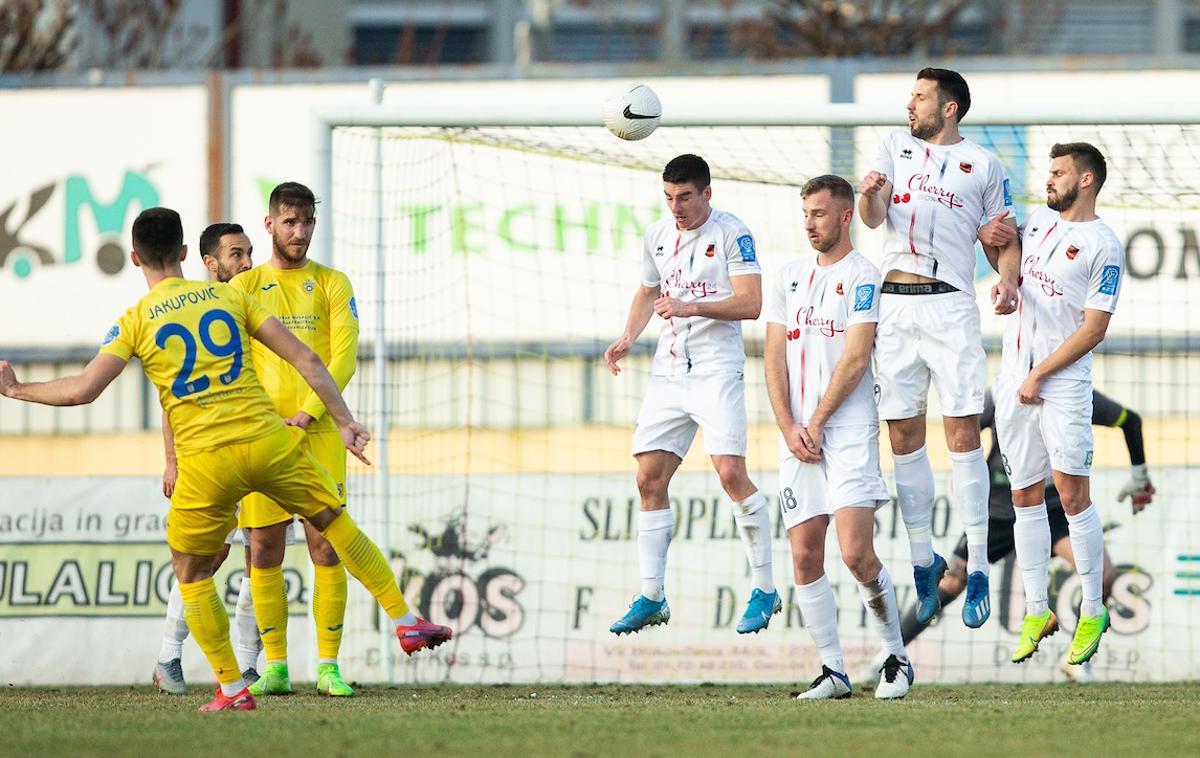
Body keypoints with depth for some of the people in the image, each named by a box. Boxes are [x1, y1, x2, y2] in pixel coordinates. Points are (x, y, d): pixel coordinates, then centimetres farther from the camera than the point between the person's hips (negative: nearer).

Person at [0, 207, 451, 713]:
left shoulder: (135, 323, 3)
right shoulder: (229, 297, 11)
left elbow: (81, 390, -5)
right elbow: (305, 359, 8)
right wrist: (345, 422, 14)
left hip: (206, 461, -2)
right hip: (269, 440, 2)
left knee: (191, 574, 15)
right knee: (336, 522, 22)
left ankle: (233, 689, 10)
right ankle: (404, 621, 22)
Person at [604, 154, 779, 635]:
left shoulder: (731, 234, -7)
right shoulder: (658, 235, 12)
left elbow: (752, 303, -15)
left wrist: (693, 307, -23)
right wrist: (628, 338, 10)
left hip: (717, 369, -7)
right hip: (669, 372, 7)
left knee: (730, 473, -16)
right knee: (649, 478, 2)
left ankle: (765, 591, -6)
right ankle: (651, 599, 9)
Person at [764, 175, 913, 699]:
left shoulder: (862, 277, -2)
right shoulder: (789, 278, 17)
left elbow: (855, 361, -9)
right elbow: (776, 359, 12)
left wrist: (815, 424, -10)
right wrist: (788, 428, -1)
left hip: (848, 428, -6)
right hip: (798, 434, 6)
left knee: (856, 553, -15)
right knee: (805, 556, 0)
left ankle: (896, 657, 2)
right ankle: (833, 671, 7)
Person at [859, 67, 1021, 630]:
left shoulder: (982, 164, 9)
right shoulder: (896, 146, 15)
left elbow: (1004, 236, 11)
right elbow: (874, 217, 4)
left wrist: (1007, 280, -9)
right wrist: (869, 195, -19)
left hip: (950, 305, -3)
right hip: (894, 305, 3)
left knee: (962, 435, -9)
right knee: (904, 437, 5)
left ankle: (978, 569, -6)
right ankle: (922, 559, 17)